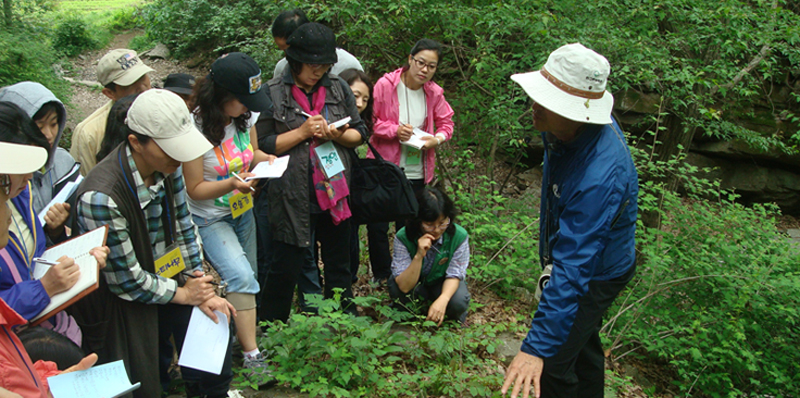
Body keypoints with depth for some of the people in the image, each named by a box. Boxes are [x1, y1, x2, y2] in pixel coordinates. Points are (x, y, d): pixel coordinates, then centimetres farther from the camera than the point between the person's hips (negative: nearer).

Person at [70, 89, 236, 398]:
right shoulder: (100, 198, -32)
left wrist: (201, 291, -1)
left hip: (159, 279, 7)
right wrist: (183, 294, -9)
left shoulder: (167, 167, -11)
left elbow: (183, 229, 2)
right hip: (117, 305, -6)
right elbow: (126, 280, -22)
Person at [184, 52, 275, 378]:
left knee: (248, 278, 15)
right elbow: (195, 189, -19)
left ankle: (240, 333, 37)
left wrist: (265, 159, -11)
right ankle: (251, 355, -13)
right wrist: (231, 184, -36)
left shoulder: (245, 115, -7)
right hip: (209, 220, -7)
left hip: (242, 211, 7)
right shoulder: (196, 128, -25)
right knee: (241, 277, -22)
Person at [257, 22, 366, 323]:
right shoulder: (273, 93, -5)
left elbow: (359, 133, 10)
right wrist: (302, 132, -16)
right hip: (292, 196, -4)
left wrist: (339, 135, -10)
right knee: (286, 267, 5)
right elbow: (262, 145, -7)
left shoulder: (338, 88, 6)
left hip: (335, 193, 4)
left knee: (339, 265, 15)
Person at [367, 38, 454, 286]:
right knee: (377, 226, 4)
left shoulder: (434, 93, 1)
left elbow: (446, 123, 11)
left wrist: (437, 138, -11)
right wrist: (395, 129, -21)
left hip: (417, 172, 3)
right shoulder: (385, 85, -10)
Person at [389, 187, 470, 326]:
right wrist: (419, 256, -44)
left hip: (443, 284, 0)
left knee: (458, 301, -32)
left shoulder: (459, 236, -24)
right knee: (395, 285, -31)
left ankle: (455, 319, 5)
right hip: (415, 285, 0)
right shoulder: (403, 237, -27)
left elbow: (454, 275, -17)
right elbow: (404, 287, -30)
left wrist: (443, 299, -39)